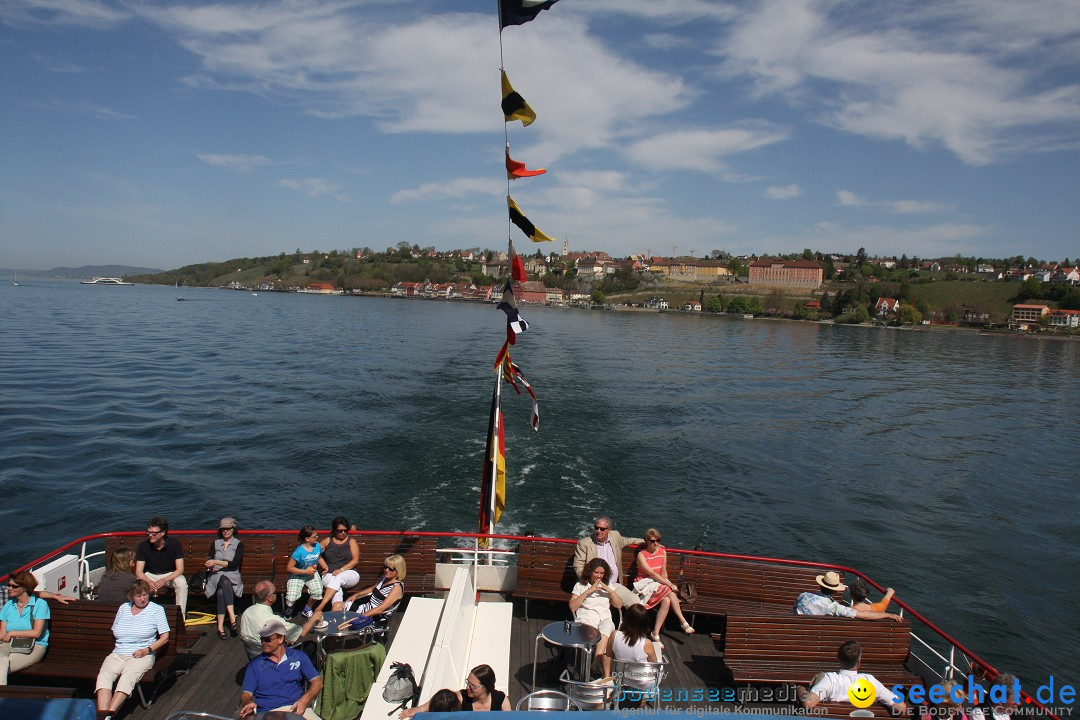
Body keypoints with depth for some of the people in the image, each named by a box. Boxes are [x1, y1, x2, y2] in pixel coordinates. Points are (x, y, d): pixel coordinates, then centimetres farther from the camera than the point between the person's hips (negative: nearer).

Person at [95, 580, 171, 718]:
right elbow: (115, 632, 28)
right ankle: (102, 713, -39)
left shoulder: (157, 609, 7)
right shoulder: (123, 608, 19)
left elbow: (165, 637, 3)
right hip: (118, 654, 4)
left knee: (127, 677, -32)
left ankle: (110, 713, -42)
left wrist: (147, 650, -10)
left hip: (142, 656, -4)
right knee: (104, 676, -27)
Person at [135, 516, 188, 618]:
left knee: (181, 583, -32)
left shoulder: (174, 543, -19)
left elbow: (180, 569, -19)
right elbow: (139, 571, -15)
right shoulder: (143, 546, -14)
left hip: (170, 574, -2)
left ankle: (181, 616, -21)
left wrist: (164, 580, -37)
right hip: (150, 575, 2)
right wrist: (149, 582, -36)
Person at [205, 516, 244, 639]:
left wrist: (217, 562, -17)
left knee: (221, 591, -34)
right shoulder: (215, 543, 15)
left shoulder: (238, 544, 6)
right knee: (225, 582, -36)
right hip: (216, 575, 1)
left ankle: (220, 625, -38)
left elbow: (234, 563, -7)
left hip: (232, 575, 0)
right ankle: (232, 618, -47)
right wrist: (211, 566, -15)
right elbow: (209, 562, 9)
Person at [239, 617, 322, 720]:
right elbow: (246, 693, 12)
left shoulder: (298, 657, 13)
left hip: (297, 709, 0)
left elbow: (317, 682, 9)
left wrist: (304, 700, -11)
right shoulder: (255, 664, 15)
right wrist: (249, 703, -13)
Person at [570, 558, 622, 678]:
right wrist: (588, 591, -4)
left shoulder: (607, 586, 23)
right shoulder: (580, 586, 14)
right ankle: (607, 675, -36)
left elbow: (619, 605, 14)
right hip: (585, 621, -1)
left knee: (606, 627, -38)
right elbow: (572, 607, 1)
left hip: (604, 620, 1)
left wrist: (609, 590, 0)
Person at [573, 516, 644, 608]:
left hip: (614, 585, 5)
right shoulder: (584, 543, -5)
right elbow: (578, 567, -6)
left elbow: (625, 541, 32)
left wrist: (645, 541, 36)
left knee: (636, 601, -11)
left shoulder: (615, 536, 9)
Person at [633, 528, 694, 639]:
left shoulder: (663, 552, 8)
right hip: (645, 583, -5)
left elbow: (664, 572, 12)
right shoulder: (641, 555, -10)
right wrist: (669, 585, -23)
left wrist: (665, 583, -8)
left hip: (659, 583, 5)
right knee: (671, 593, -28)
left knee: (667, 601, -28)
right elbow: (652, 574, -18)